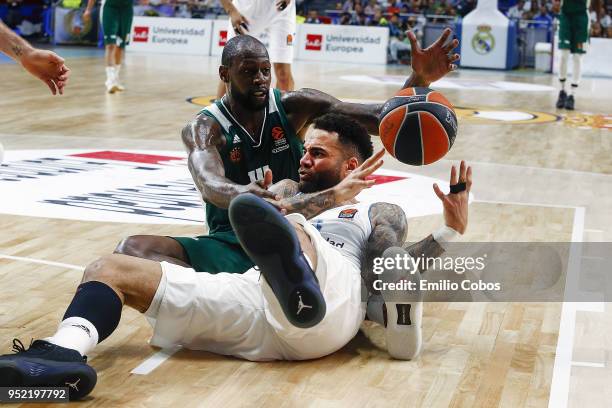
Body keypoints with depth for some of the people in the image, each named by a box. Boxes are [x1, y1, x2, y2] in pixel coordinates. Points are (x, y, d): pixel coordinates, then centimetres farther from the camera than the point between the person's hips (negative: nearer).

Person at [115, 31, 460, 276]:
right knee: (133, 249, -27)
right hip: (233, 244, -1)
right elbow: (210, 186, -31)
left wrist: (418, 79, -28)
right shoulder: (204, 128, -7)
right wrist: (242, 195, -56)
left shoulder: (294, 107, 0)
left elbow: (380, 120, -8)